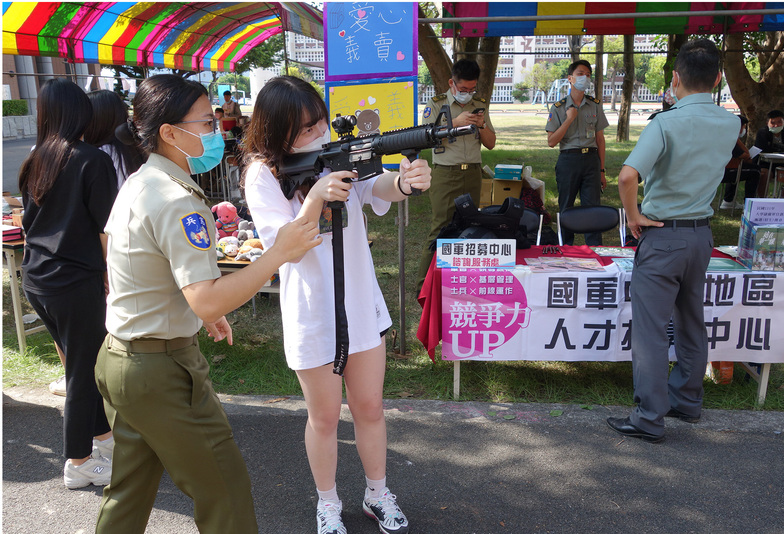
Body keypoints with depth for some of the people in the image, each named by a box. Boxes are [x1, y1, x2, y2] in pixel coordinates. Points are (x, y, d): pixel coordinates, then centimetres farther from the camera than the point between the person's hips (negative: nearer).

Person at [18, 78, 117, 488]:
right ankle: (79, 464, 19)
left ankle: (102, 436, 36)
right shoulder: (93, 161, -13)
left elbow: (30, 222, 16)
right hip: (76, 282, -7)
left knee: (81, 361, 21)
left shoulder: (35, 160, 8)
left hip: (35, 279, 7)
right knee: (82, 372, 6)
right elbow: (106, 231, -13)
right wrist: (111, 281, -5)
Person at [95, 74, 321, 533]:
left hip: (117, 357, 10)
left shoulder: (137, 183, 8)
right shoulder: (177, 201, -23)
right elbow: (208, 301, -31)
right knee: (224, 487, 6)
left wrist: (204, 313, 19)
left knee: (132, 485, 23)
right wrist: (280, 253, -26)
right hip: (162, 370, -9)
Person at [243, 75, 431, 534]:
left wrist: (406, 180, -43)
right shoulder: (264, 174, -12)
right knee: (325, 416, 14)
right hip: (312, 312, -3)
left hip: (361, 303, 3)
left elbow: (377, 189, -20)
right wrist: (315, 199, -36)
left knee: (370, 408, 16)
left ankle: (378, 495, 39)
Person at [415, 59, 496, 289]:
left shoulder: (480, 105, 14)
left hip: (473, 174, 5)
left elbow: (491, 144, 14)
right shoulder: (436, 104, 3)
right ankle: (424, 284, -3)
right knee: (439, 228, -9)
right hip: (445, 173, -4)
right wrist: (455, 123, -16)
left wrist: (482, 125, -5)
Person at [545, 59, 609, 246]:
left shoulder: (595, 105, 9)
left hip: (591, 159, 2)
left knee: (593, 207, -2)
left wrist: (602, 171, 10)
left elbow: (600, 139, 12)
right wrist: (569, 119, -11)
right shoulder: (558, 107, 3)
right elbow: (551, 141, -3)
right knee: (566, 208, 5)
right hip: (568, 159, -1)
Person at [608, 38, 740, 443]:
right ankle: (687, 401, 33)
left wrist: (634, 215, -14)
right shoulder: (731, 124, 2)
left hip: (662, 234, -7)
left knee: (651, 328, -1)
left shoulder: (667, 123, -18)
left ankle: (650, 418, 3)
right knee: (691, 321, 19)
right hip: (702, 232, 7)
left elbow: (627, 175, -30)